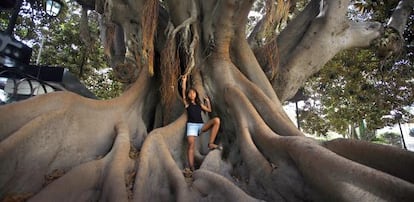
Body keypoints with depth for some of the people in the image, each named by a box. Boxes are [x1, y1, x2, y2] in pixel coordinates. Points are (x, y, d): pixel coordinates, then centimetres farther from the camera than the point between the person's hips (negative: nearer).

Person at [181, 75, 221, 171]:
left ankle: (211, 143, -23)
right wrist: (184, 80, 8)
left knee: (216, 120, -21)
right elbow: (183, 90, 6)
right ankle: (191, 168, -23)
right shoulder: (187, 103, 13)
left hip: (201, 125, 3)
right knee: (191, 145, -22)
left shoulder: (199, 104, 24)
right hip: (191, 125, -3)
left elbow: (209, 110, 30)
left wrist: (208, 101, 25)